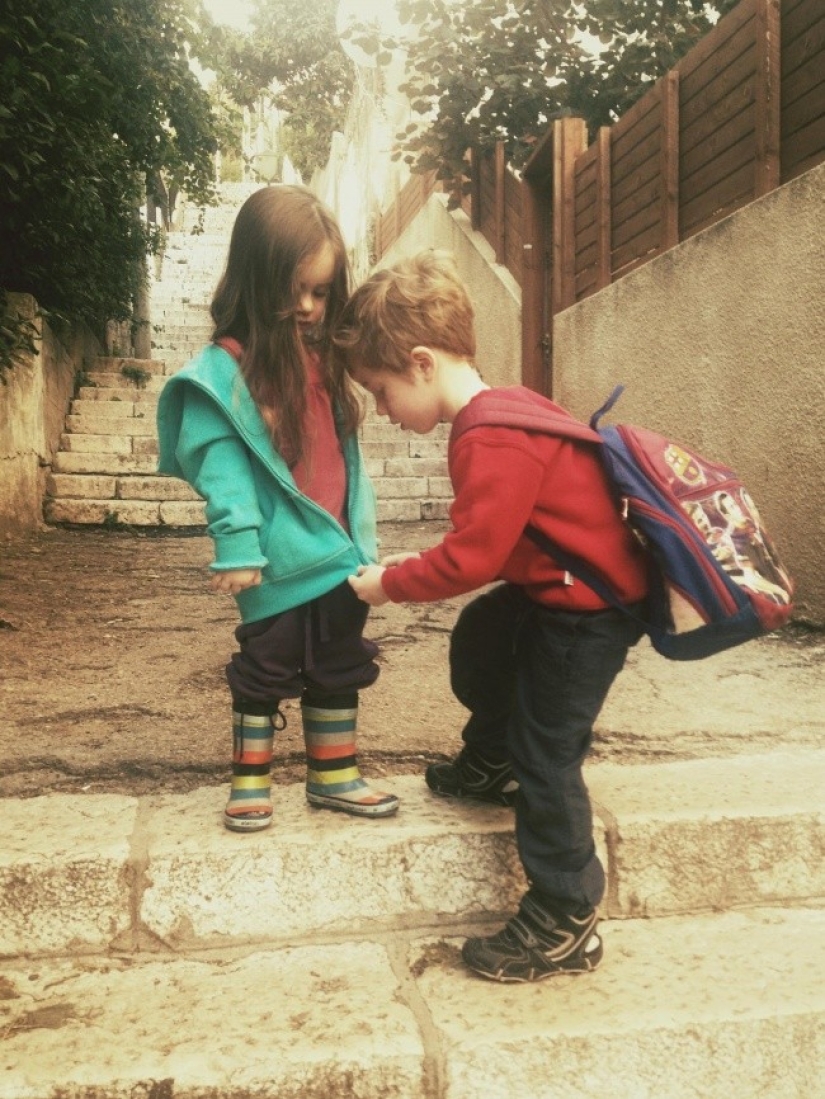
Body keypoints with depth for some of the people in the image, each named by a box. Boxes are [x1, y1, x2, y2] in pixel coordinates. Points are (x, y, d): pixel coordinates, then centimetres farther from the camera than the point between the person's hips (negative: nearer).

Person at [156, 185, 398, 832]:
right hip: (282, 561, -6)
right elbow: (220, 463, -17)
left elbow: (345, 454, 11)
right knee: (264, 673, 9)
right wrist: (236, 546, -23)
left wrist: (362, 534, 9)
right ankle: (251, 783, 26)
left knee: (338, 672, 16)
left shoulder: (325, 360, 8)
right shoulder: (225, 369, -13)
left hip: (340, 554, 7)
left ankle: (334, 777, 32)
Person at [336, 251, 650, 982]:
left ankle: (564, 926, 8)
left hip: (590, 606, -11)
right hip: (552, 586, 11)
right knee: (476, 641, 28)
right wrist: (414, 566, 4)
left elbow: (470, 559, -27)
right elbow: (488, 538, 13)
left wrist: (389, 583, -12)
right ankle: (492, 764, 52)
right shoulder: (502, 409, 5)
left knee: (548, 756, -5)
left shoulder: (493, 442, -28)